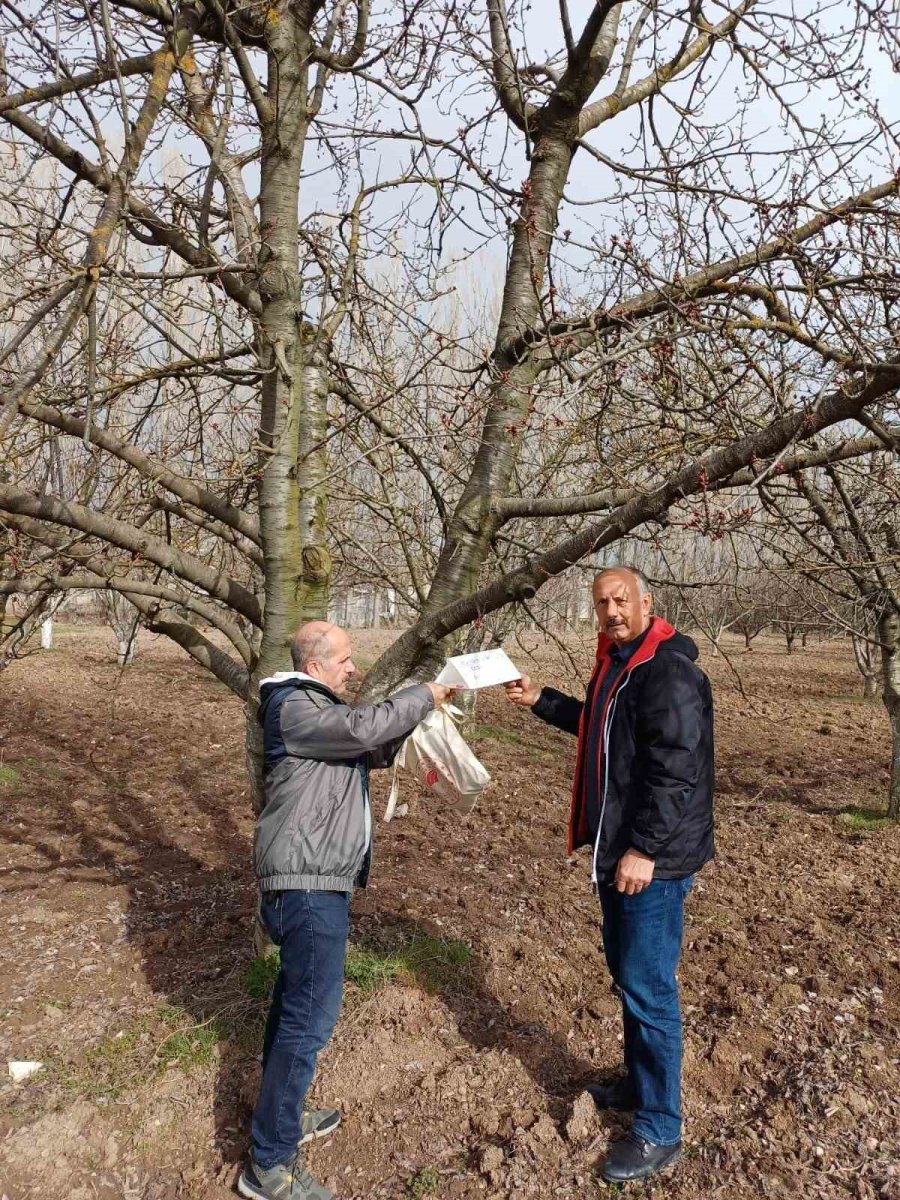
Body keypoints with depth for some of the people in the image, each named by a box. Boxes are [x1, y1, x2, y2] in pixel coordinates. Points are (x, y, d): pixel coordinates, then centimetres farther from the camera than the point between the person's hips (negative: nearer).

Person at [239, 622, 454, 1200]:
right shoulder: (295, 708, -17)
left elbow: (376, 749, 17)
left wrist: (419, 710, 3)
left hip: (316, 878, 11)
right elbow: (365, 727, -30)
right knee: (311, 1014, -8)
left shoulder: (321, 709, 17)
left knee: (297, 996, 20)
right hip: (308, 884, -11)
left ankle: (281, 1115, 36)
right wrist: (423, 696, -15)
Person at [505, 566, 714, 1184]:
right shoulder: (615, 663, 10)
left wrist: (645, 848, -26)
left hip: (653, 859, -10)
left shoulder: (670, 671, -20)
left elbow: (676, 768, -25)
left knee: (648, 987, 0)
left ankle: (659, 1131, 16)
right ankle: (640, 1083, 40)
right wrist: (541, 701, 20)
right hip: (616, 849, 10)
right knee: (626, 971, 21)